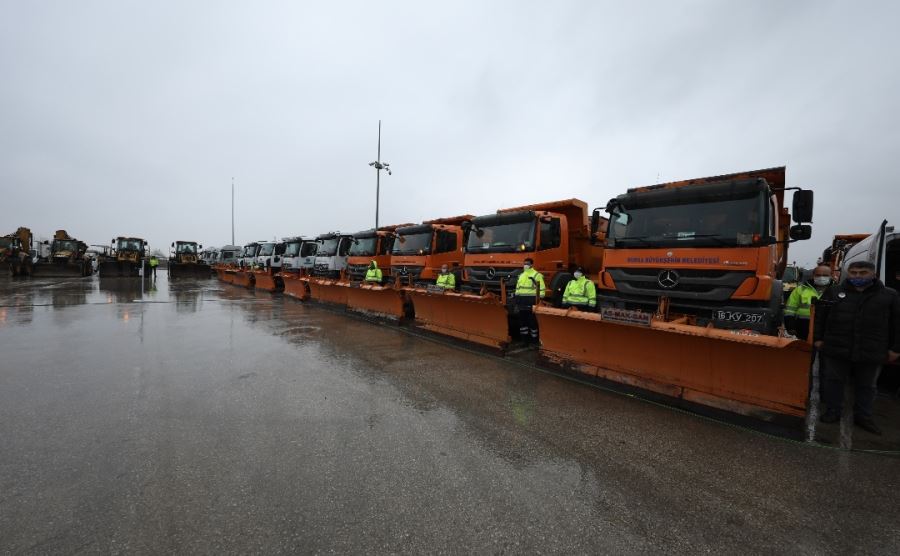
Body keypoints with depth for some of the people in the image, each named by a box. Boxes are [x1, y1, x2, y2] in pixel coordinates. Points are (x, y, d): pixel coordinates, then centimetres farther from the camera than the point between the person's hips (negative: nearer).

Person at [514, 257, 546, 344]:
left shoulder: (536, 275, -5)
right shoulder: (521, 275, 18)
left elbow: (541, 288, -9)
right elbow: (518, 287, 24)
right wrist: (516, 297, 21)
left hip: (531, 300, -7)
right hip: (521, 300, 7)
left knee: (532, 319, -4)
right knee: (522, 318, 11)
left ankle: (534, 338, 5)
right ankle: (524, 336, 21)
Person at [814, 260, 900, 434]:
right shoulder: (833, 292, 2)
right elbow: (819, 317, 5)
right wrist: (818, 338, 1)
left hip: (872, 353, 1)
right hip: (836, 350, -1)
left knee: (866, 386, 13)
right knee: (834, 381, 7)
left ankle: (863, 417, 26)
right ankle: (832, 411, 18)